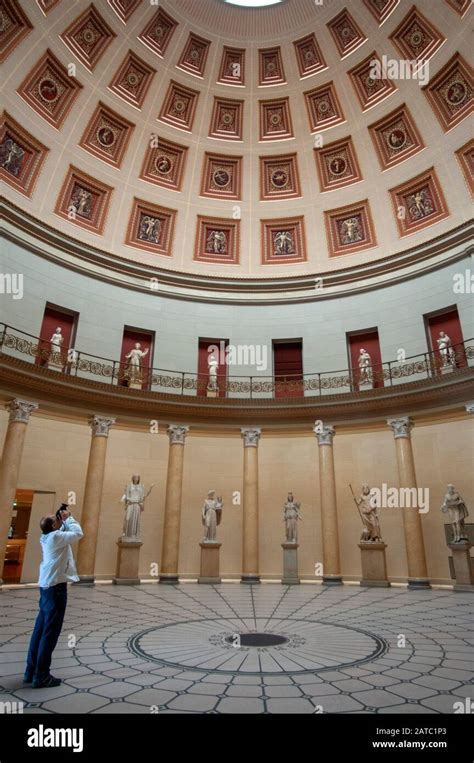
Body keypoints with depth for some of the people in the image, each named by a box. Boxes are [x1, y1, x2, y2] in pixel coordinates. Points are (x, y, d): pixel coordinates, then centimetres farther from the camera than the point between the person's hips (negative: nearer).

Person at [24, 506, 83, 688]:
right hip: (55, 587, -9)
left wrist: (64, 520, 11)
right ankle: (41, 676, 5)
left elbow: (67, 532, 24)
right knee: (50, 631, -2)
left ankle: (31, 671, 24)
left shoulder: (47, 537, 9)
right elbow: (78, 533, -15)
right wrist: (68, 517, -5)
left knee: (40, 629, 15)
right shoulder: (55, 537, -18)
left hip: (47, 586, 9)